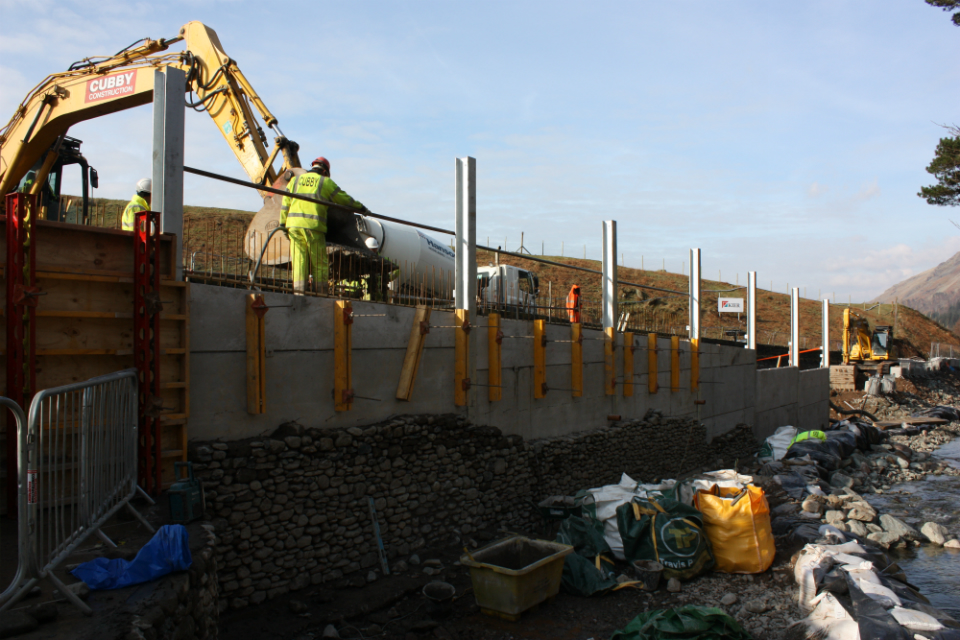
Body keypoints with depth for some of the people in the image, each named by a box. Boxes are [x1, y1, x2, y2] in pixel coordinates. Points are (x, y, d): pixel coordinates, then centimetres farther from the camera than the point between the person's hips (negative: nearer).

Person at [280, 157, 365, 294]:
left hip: (294, 224, 3)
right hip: (314, 226, -3)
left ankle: (298, 290, -1)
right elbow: (345, 199, 14)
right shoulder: (326, 182, 8)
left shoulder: (295, 180, 18)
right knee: (319, 262, 2)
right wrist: (361, 208, 28)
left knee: (299, 259, 3)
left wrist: (283, 224, 17)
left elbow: (285, 203, 14)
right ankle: (322, 293, 2)